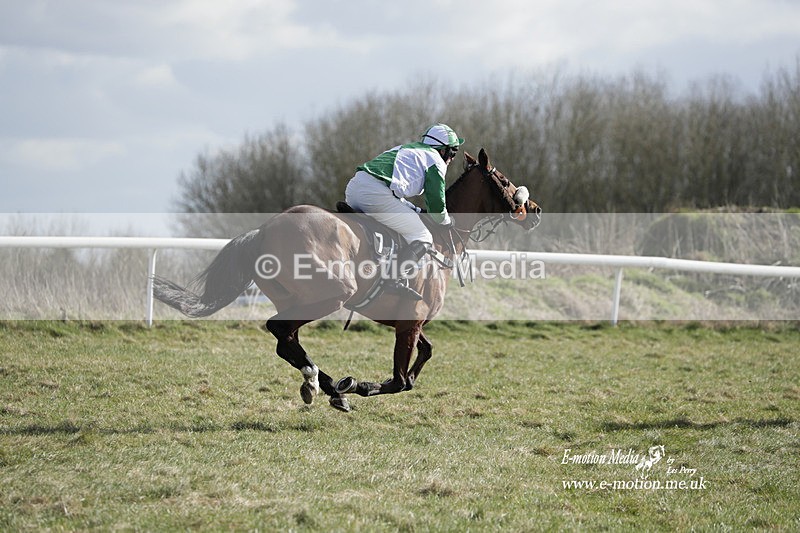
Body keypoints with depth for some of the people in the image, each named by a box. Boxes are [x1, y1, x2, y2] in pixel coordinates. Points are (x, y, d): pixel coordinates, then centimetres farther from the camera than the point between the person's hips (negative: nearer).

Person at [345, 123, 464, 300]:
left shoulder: (405, 149, 35)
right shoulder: (436, 160, 10)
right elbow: (436, 204, 7)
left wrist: (419, 211, 36)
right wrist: (446, 221, 28)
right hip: (376, 193, -8)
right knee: (422, 238, -1)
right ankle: (398, 278, -21)